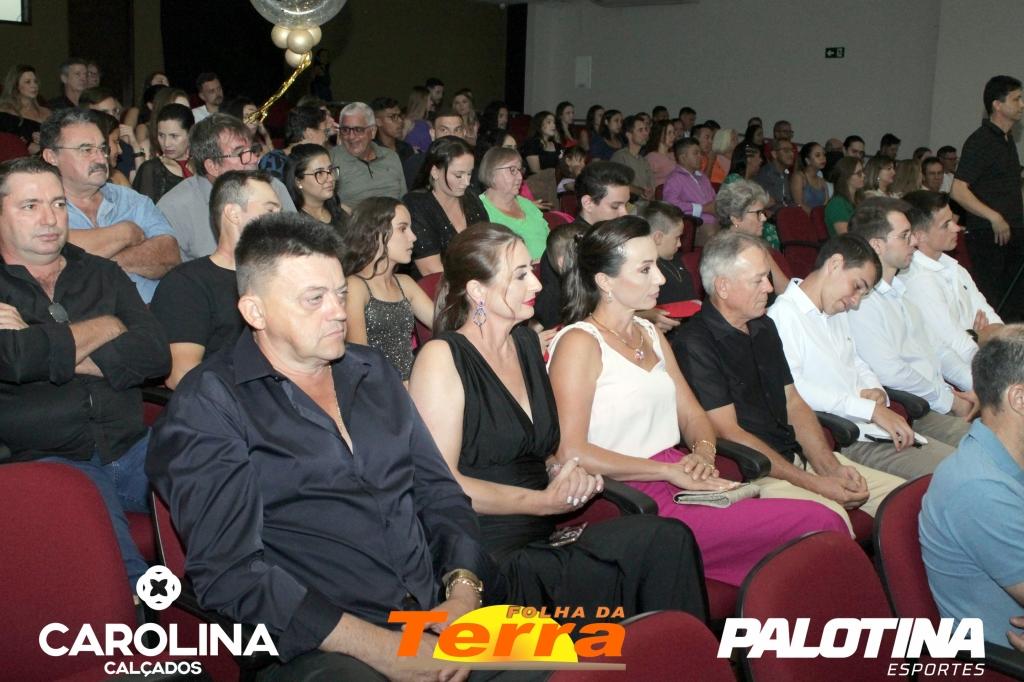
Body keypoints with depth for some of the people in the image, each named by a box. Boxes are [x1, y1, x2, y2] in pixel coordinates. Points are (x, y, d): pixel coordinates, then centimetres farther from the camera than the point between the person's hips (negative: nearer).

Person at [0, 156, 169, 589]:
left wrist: (52, 352, -4)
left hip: (134, 449, 4)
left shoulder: (103, 274, 19)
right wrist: (107, 326, 2)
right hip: (46, 460, -4)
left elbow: (155, 354, 4)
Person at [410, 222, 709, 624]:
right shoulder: (441, 357, -6)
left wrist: (565, 479, 5)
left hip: (542, 539, 7)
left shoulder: (526, 342, 17)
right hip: (487, 557, -7)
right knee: (662, 542, -26)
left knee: (667, 539, -23)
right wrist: (543, 501, -13)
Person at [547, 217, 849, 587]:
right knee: (820, 523, -18)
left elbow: (693, 416, 21)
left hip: (679, 482, 8)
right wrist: (669, 471, -15)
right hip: (636, 501, -8)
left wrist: (703, 453, -3)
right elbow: (570, 452, -16)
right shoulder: (579, 343, -7)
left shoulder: (650, 334, 19)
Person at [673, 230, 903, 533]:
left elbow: (794, 403, 16)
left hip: (799, 456, 9)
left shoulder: (765, 327, 16)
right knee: (830, 518, -33)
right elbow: (730, 434, -15)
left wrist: (831, 468, -1)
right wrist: (814, 483, -15)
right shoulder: (695, 345, -12)